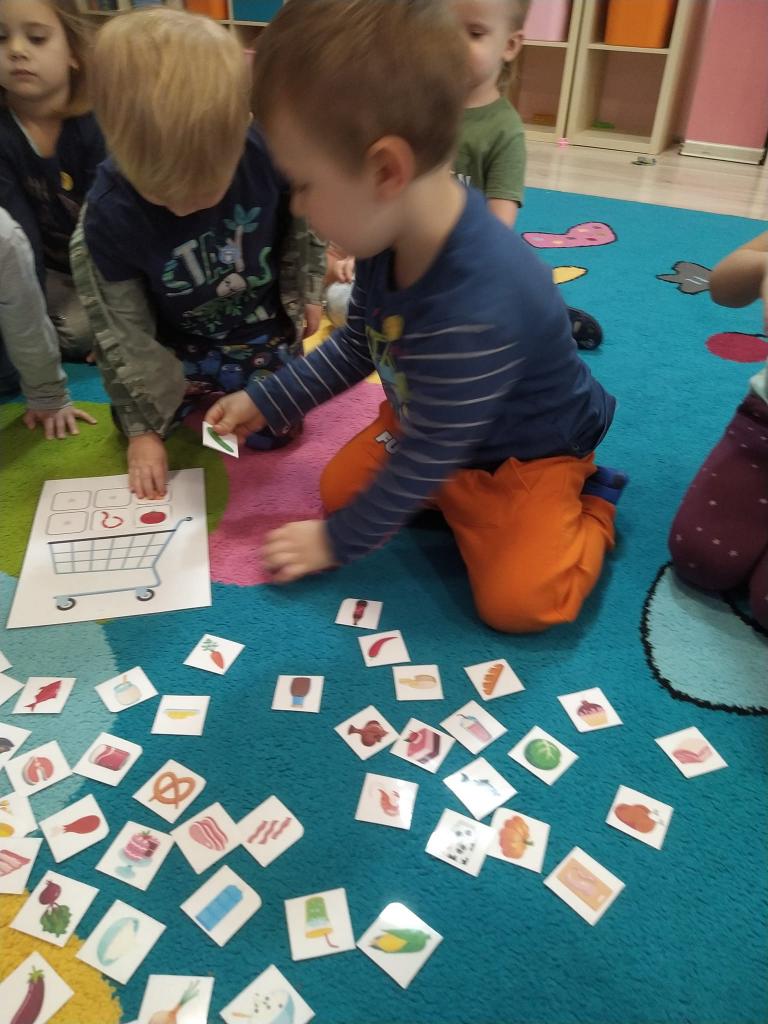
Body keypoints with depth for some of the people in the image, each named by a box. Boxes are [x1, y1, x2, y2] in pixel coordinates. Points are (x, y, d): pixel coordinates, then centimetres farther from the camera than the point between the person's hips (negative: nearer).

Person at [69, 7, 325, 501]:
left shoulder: (270, 151, -30)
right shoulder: (108, 214, -28)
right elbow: (122, 330, -17)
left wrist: (307, 290, 3)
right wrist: (144, 427, -13)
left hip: (262, 329, 0)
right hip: (178, 343, 1)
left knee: (272, 432, -5)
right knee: (130, 425, 5)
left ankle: (229, 383, 28)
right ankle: (199, 386, 32)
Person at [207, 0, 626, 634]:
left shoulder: (472, 311, -42)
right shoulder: (395, 232, -16)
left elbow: (424, 459, -28)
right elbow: (357, 345, 4)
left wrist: (337, 542, -14)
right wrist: (265, 402, 4)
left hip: (529, 454, -7)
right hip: (432, 423, 7)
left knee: (516, 602, -19)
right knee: (340, 487, 2)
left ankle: (589, 505, 9)